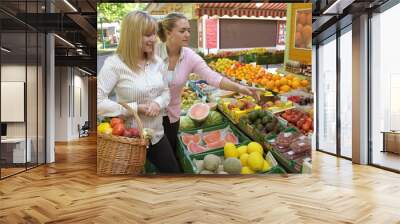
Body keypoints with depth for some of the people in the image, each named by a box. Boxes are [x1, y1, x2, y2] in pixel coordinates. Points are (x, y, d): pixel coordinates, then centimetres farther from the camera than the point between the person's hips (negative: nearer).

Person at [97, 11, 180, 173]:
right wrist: (136, 108, -22)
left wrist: (158, 103, -13)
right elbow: (98, 102, -22)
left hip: (157, 135, 6)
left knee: (173, 170, 19)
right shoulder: (115, 64, -18)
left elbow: (166, 91, 10)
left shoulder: (156, 61, 1)